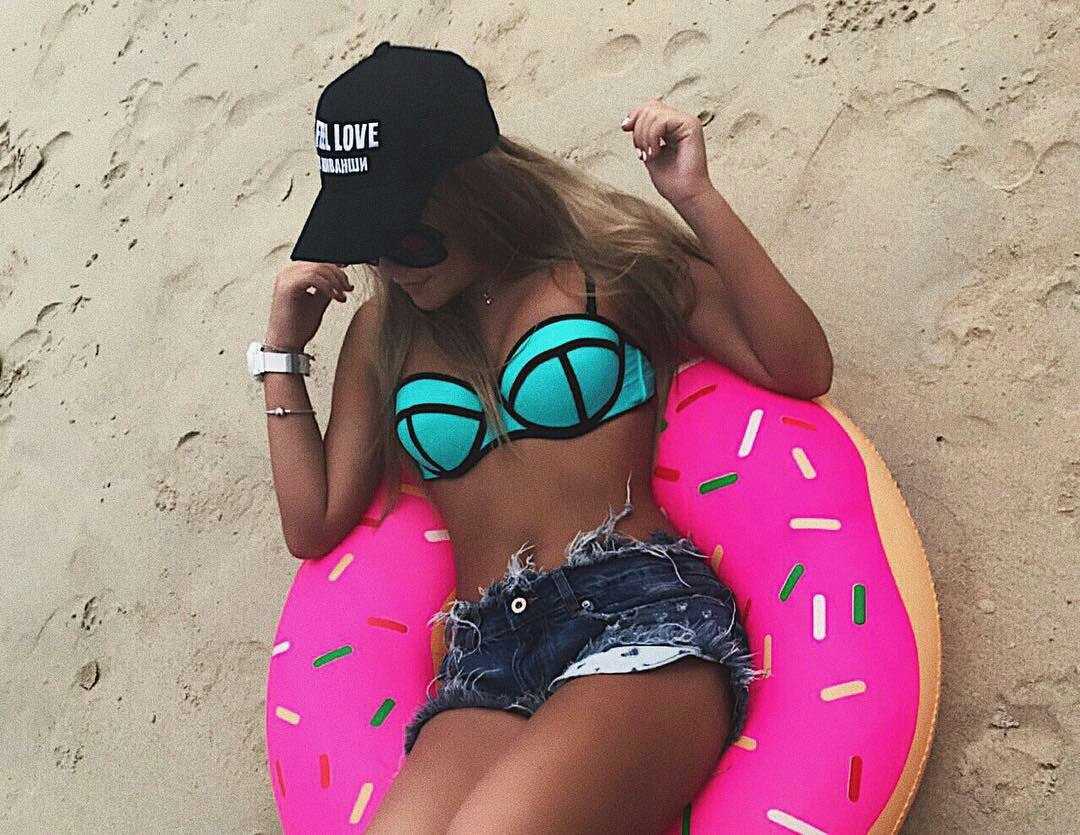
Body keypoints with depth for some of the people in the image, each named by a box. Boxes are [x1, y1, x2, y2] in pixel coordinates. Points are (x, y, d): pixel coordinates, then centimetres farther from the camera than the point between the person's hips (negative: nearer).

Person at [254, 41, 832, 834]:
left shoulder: (608, 257, 9)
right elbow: (314, 526, 19)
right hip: (486, 661, 3)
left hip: (644, 619, -2)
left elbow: (802, 369, -1)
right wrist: (283, 352, 16)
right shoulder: (384, 331, 19)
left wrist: (698, 199, -8)